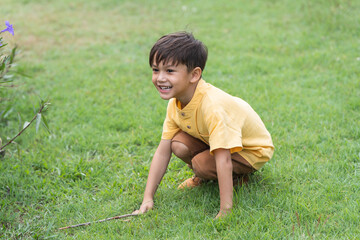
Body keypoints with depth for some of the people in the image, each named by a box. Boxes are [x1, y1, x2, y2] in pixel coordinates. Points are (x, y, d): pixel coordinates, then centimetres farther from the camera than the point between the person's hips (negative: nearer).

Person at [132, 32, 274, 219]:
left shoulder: (212, 105, -38)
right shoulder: (175, 103, -13)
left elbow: (223, 160, -41)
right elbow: (162, 152, -10)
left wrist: (225, 210, -41)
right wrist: (147, 199, -15)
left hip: (253, 150, -7)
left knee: (201, 164, -29)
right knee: (178, 144, -19)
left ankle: (239, 176, 1)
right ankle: (204, 177, 10)